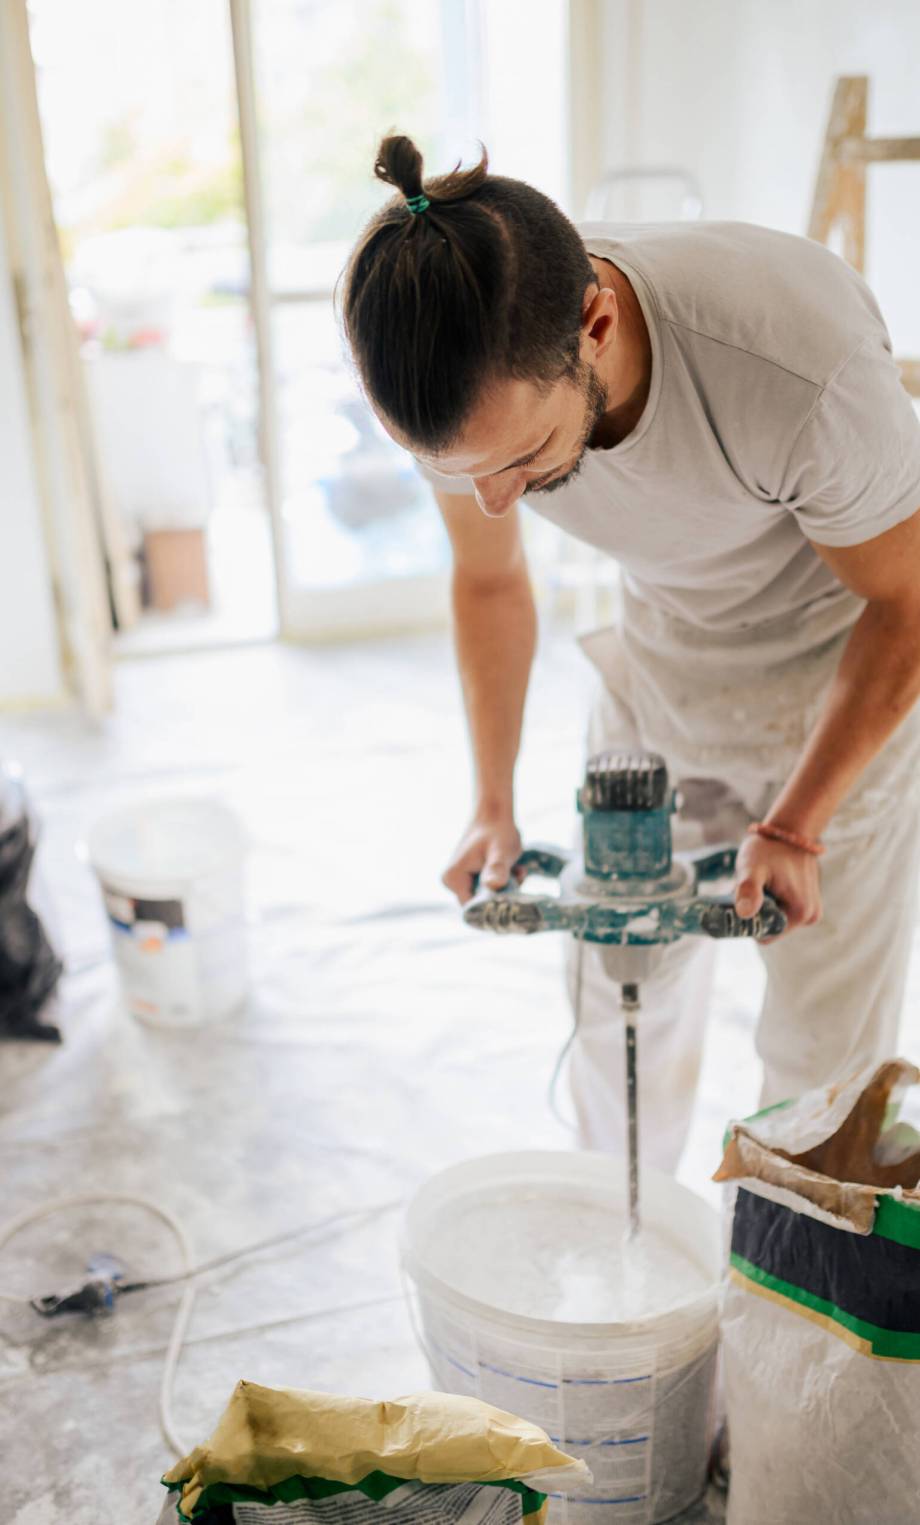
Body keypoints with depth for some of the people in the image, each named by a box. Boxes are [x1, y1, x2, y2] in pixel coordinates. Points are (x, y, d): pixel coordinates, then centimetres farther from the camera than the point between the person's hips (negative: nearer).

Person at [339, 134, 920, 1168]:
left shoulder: (799, 361, -39)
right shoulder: (471, 381, -23)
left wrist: (796, 827, -14)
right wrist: (493, 804, 2)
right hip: (661, 666, 4)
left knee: (823, 1051, 2)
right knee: (622, 1004, 12)